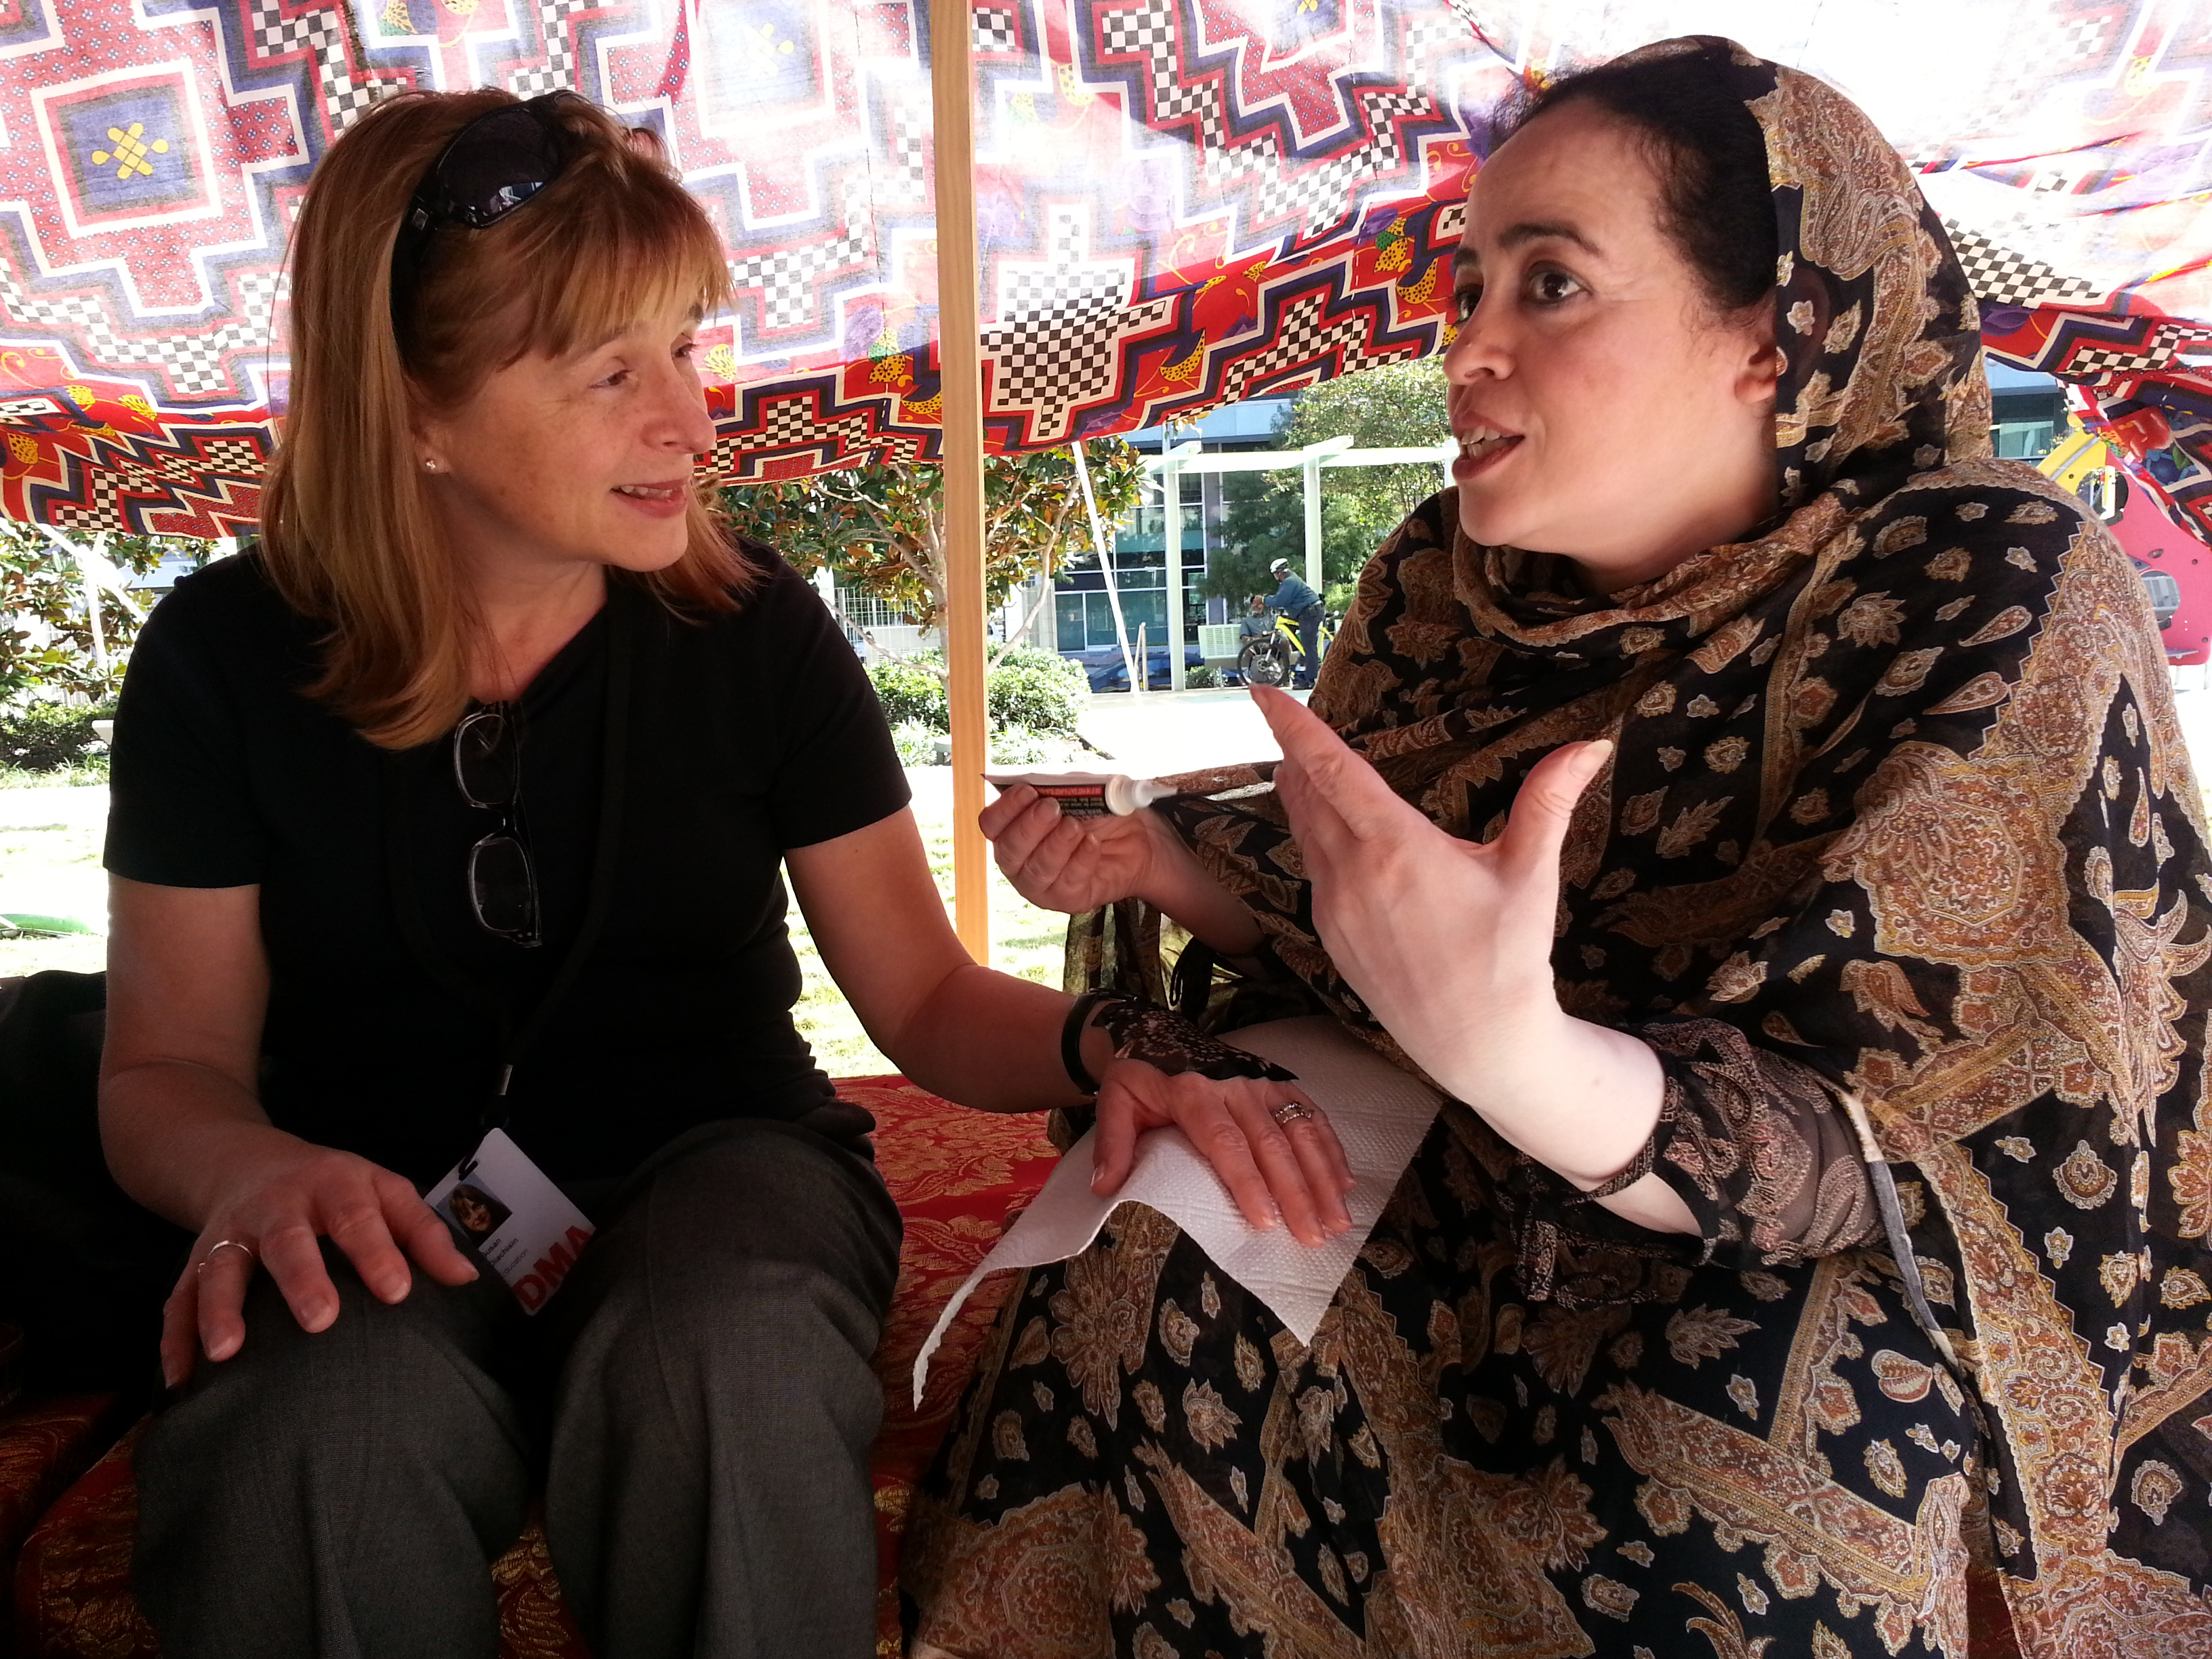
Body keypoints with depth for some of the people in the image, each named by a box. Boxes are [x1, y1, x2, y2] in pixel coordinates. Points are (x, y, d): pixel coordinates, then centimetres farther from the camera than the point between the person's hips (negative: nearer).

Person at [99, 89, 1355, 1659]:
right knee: (306, 1433, -35)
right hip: (389, 1219, 1)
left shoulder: (755, 629, -4)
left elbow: (925, 994, -1)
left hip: (720, 1160, 0)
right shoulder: (230, 657, -3)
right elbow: (168, 1064, 3)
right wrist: (254, 1173, -21)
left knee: (719, 1371, -36)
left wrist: (1108, 1042, -23)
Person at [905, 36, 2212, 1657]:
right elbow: (1361, 927, 6)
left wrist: (1514, 1054, -45)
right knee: (1153, 1277, -13)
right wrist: (1161, 863, -13)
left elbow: (1885, 1150, -27)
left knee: (1729, 1500, -33)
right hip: (1505, 1216, 5)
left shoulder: (2007, 602, -23)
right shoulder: (1447, 577, -7)